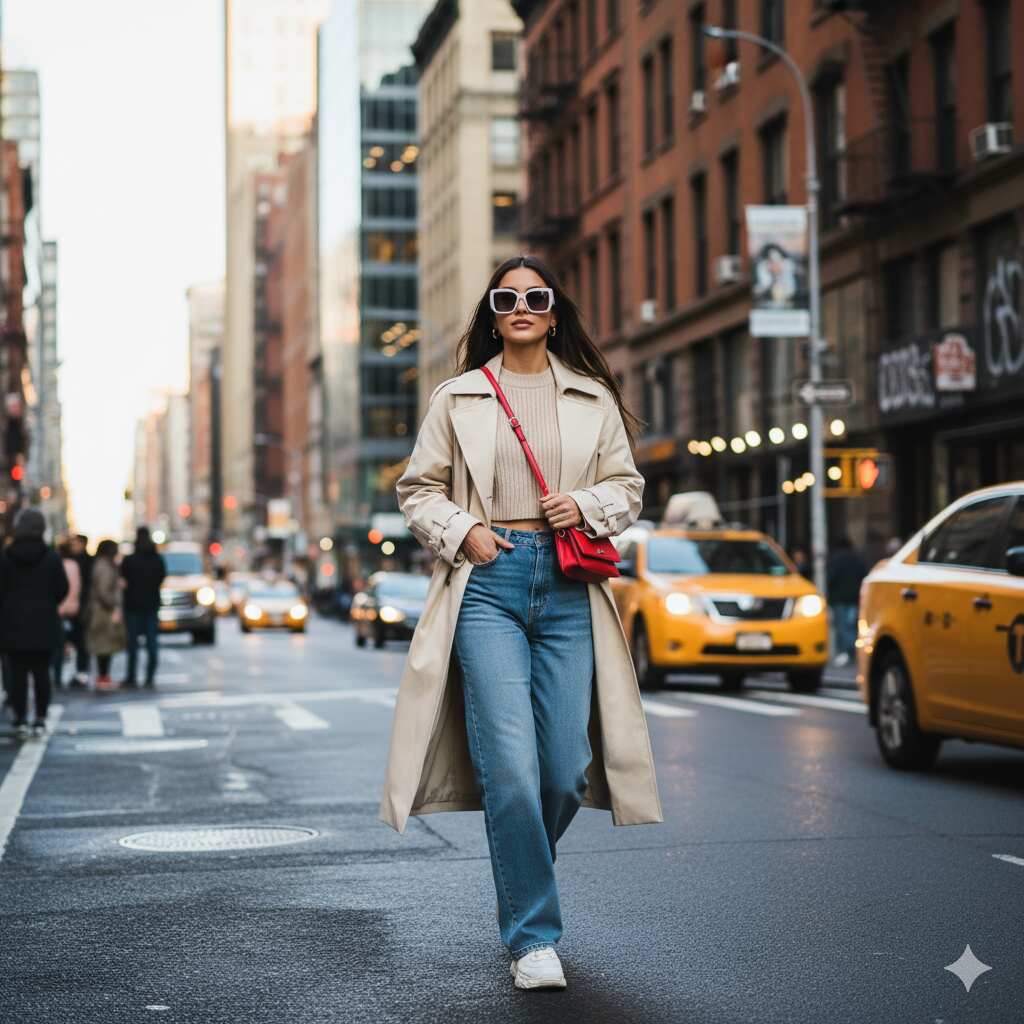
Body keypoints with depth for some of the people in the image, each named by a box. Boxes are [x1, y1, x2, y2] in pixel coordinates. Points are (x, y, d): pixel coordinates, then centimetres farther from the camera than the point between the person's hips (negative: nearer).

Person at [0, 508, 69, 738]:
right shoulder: (51, 557, -4)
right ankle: (40, 719, 8)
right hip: (44, 624, 0)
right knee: (41, 672, 8)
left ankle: (20, 720, 0)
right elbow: (62, 589, -1)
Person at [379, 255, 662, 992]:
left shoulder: (593, 399, 13)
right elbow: (418, 488, 13)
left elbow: (627, 486, 17)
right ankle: (534, 937, -3)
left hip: (568, 588, 2)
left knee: (565, 770, 0)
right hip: (488, 580, -2)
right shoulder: (458, 398, 10)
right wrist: (461, 533, -4)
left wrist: (586, 507, -4)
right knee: (509, 765, -12)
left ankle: (521, 889, 30)